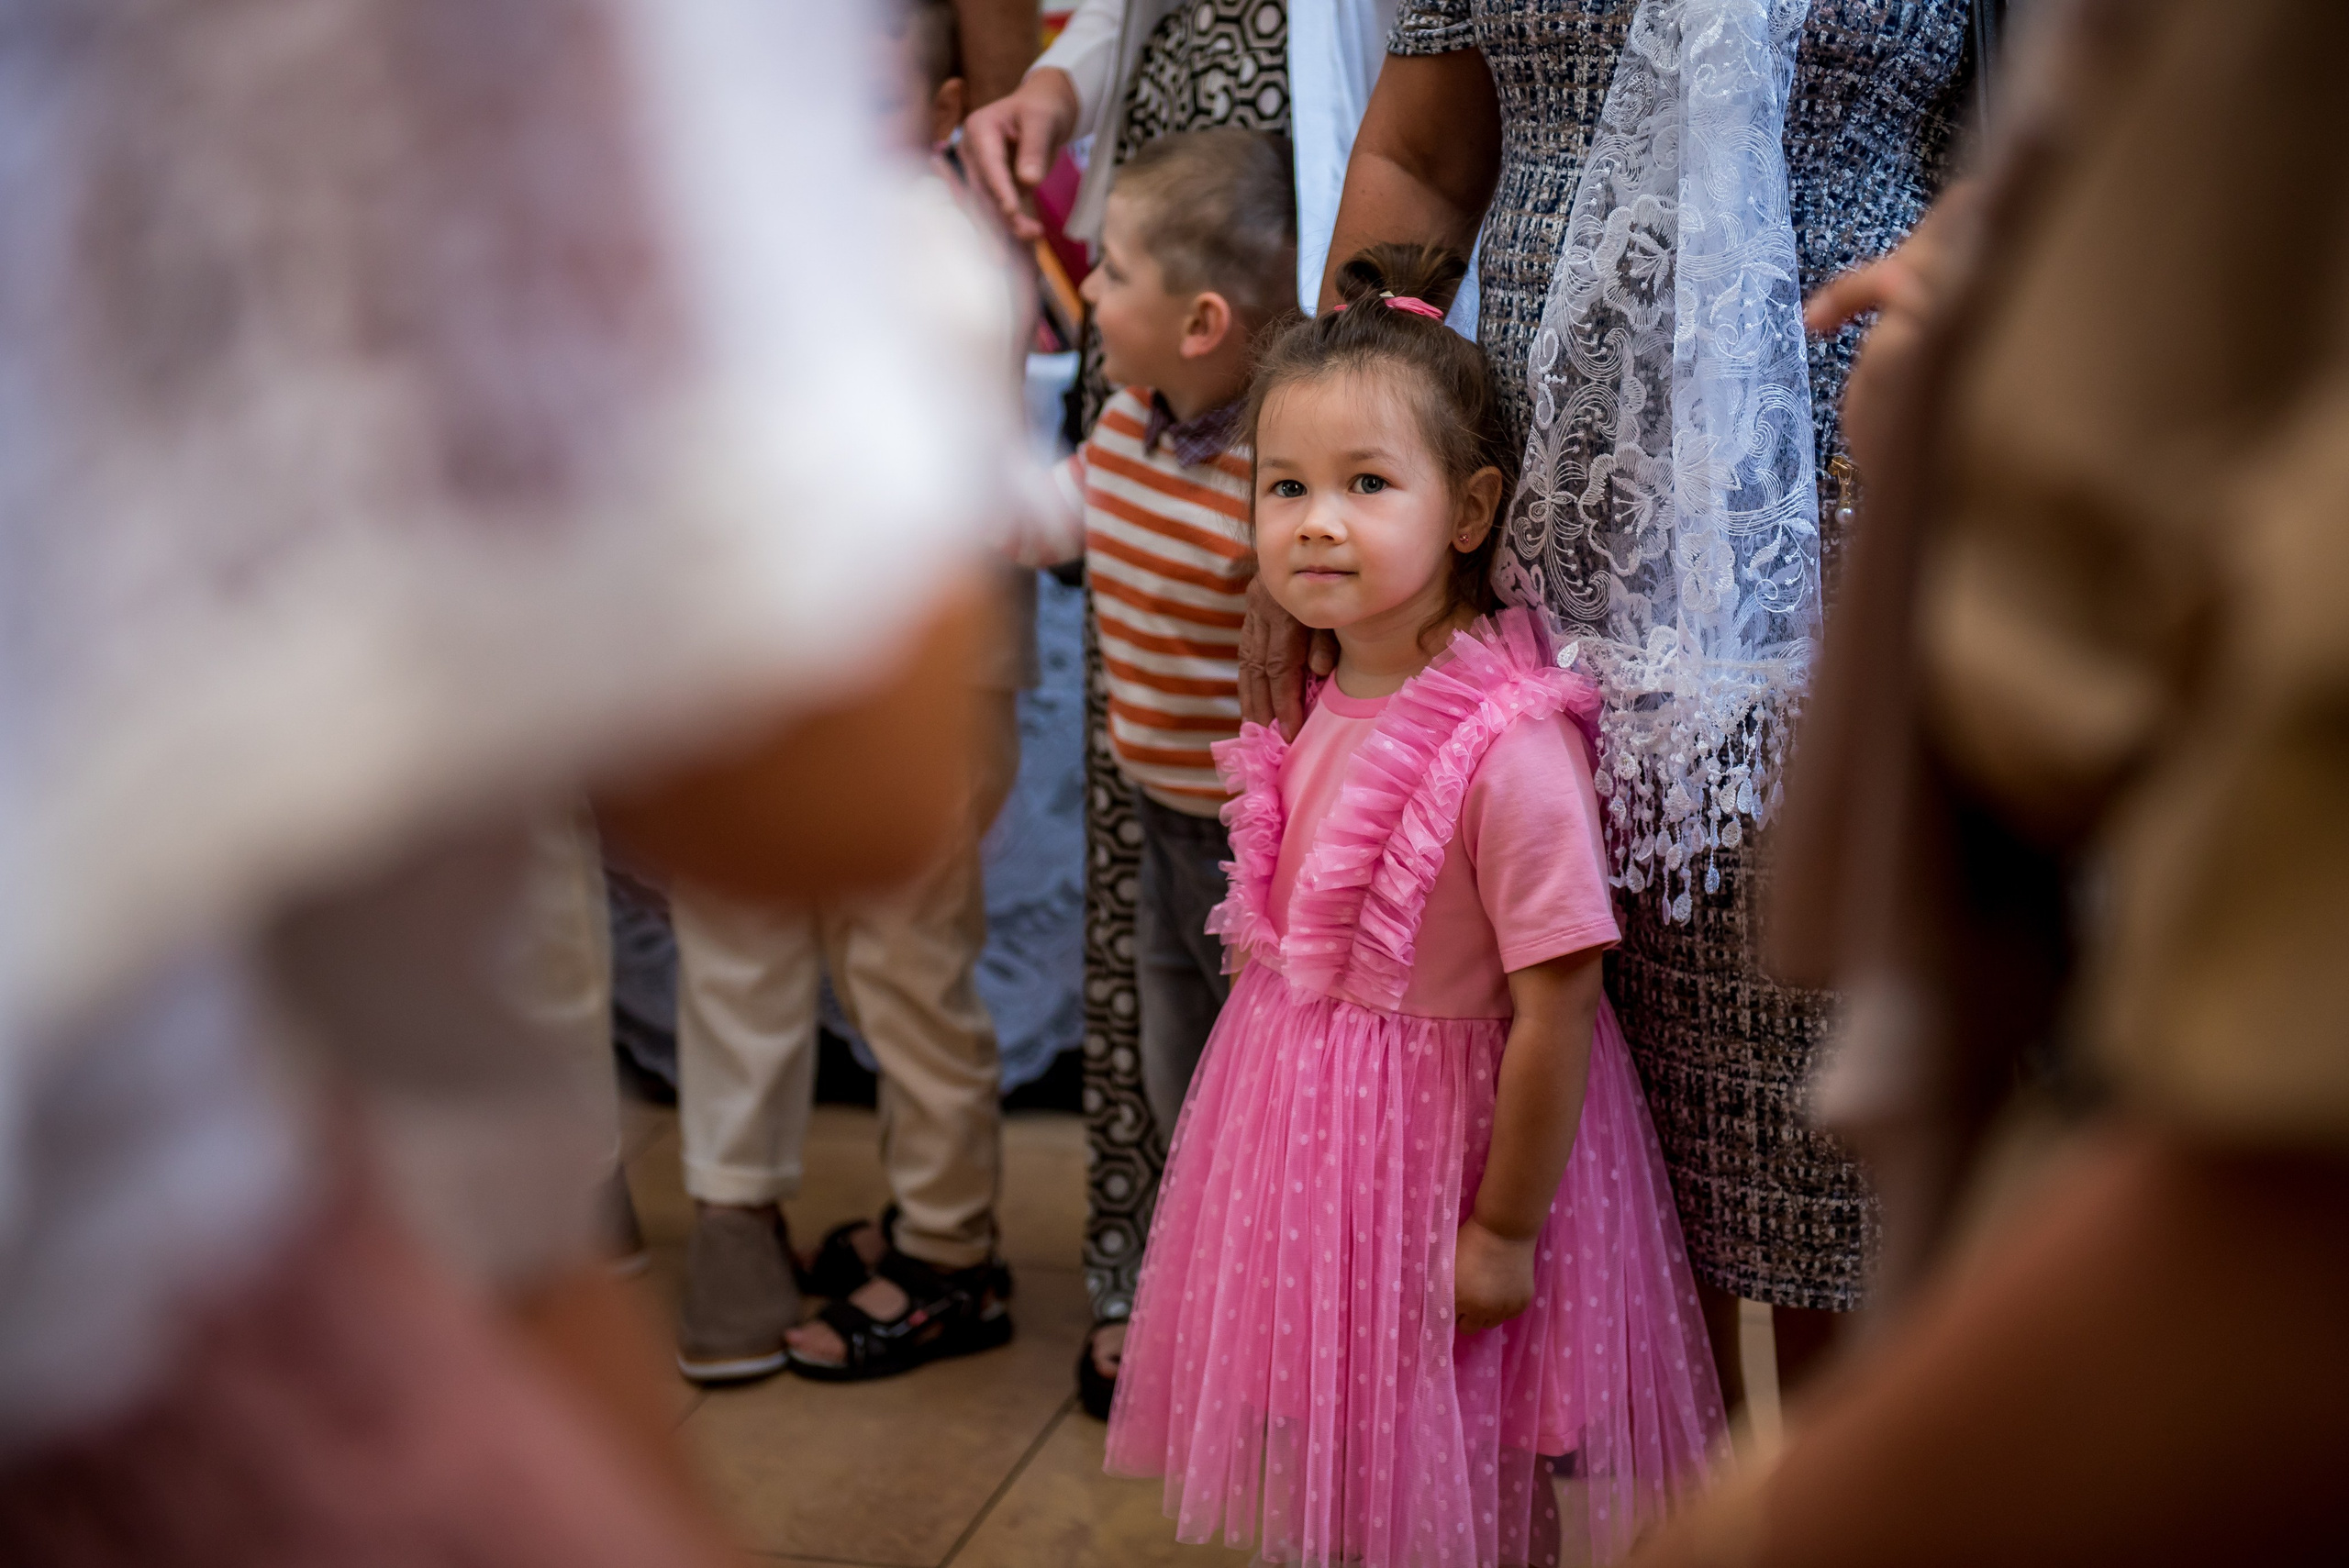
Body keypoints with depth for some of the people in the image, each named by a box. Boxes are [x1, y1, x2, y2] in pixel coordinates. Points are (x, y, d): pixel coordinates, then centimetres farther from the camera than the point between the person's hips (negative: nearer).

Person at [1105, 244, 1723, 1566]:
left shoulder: (1508, 749, -26)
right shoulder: (1324, 708, -2)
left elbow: (1557, 1010, -23)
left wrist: (1505, 1232, -18)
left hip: (1450, 1138, -7)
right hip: (1313, 1140, 7)